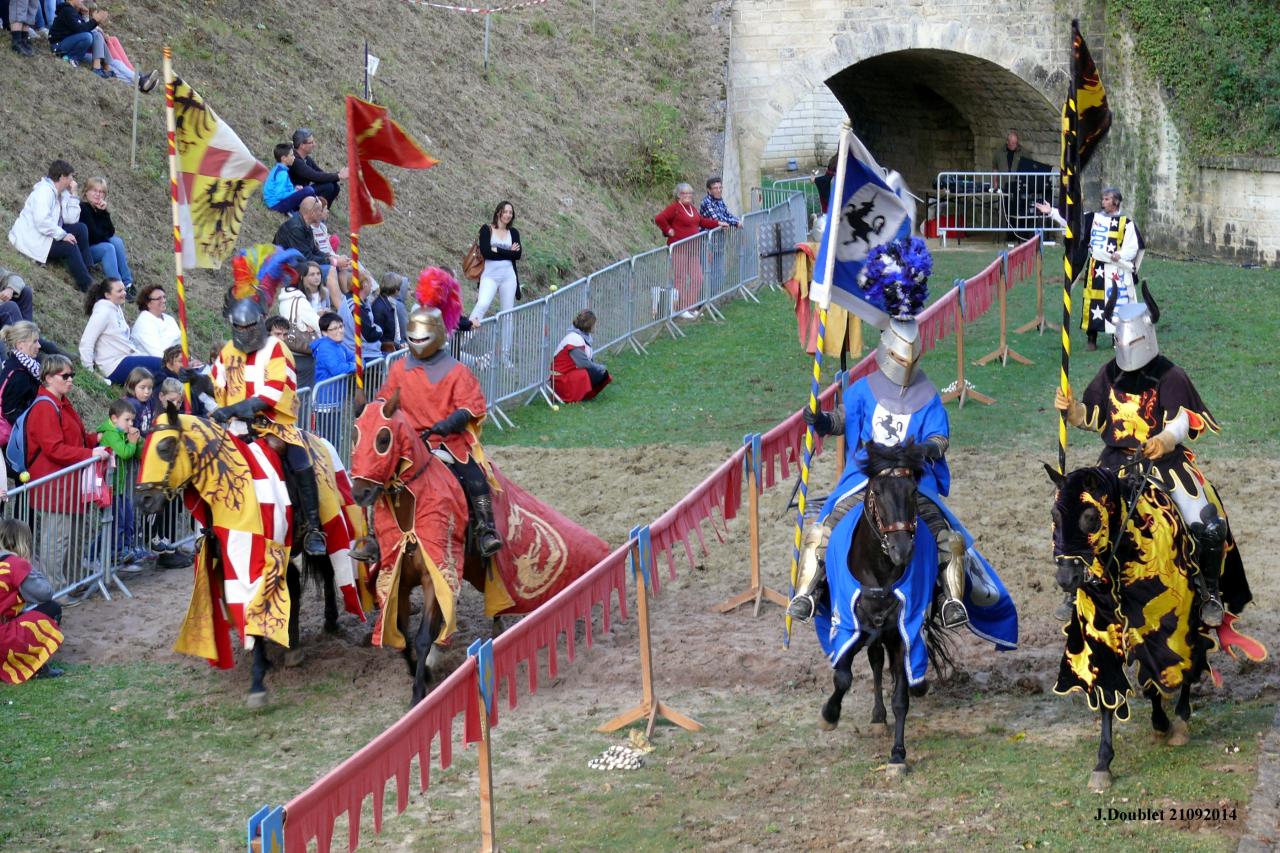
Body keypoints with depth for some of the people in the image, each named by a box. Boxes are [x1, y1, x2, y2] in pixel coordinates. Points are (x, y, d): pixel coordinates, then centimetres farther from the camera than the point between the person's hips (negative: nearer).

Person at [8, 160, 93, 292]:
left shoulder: (60, 193, 9)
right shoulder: (45, 191, -20)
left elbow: (71, 220, 0)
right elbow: (42, 221, -32)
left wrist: (73, 195, -1)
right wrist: (63, 235, -27)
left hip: (46, 234, 10)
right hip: (30, 239, -10)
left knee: (80, 228, 2)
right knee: (70, 246, -22)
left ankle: (88, 269, -1)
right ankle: (86, 285, -14)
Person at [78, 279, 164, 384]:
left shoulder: (117, 310, 15)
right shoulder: (103, 312, -12)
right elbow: (86, 343, -17)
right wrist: (89, 370, -14)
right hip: (116, 367, -9)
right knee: (160, 365, -21)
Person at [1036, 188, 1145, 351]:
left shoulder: (1126, 223, -1)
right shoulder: (1094, 218, 7)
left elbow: (1133, 248, -2)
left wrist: (1121, 255, -21)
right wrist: (1051, 212, -3)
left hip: (1116, 270, -2)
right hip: (1095, 269, 2)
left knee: (1117, 303, -1)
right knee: (1093, 302, 2)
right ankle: (1091, 339, 9)